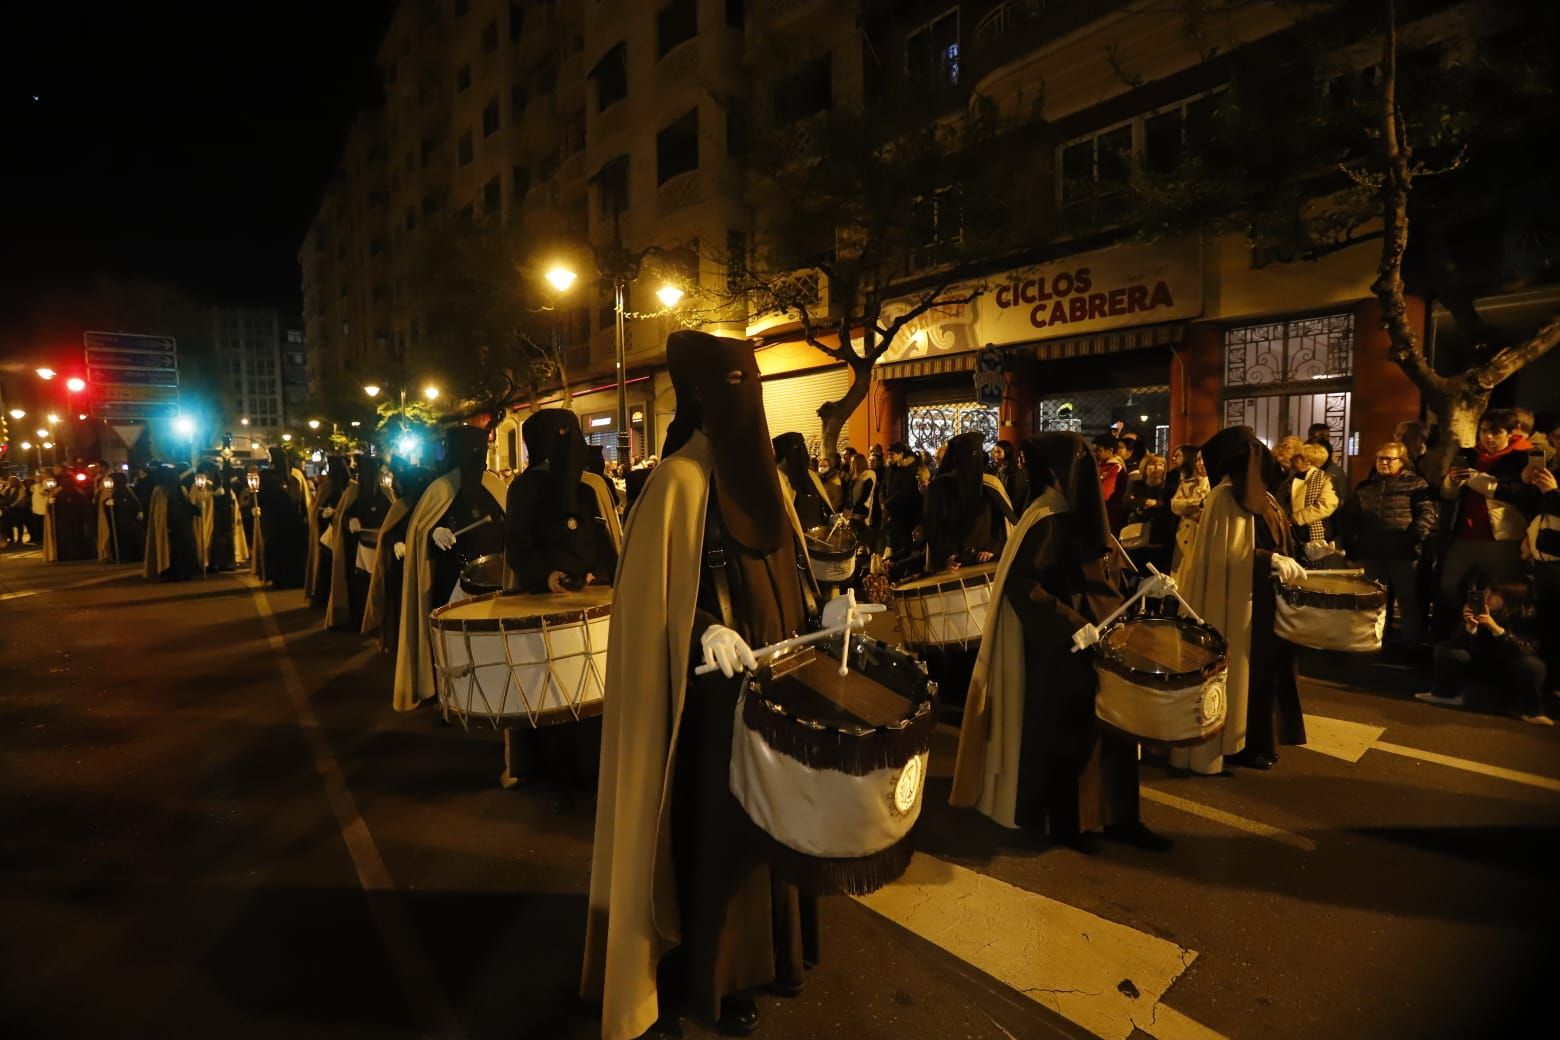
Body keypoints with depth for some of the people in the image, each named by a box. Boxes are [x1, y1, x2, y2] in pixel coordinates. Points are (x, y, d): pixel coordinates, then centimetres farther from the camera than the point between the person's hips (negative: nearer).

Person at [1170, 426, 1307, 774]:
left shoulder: (1254, 495, 11)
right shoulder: (1226, 497, -16)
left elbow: (1268, 543, 18)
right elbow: (1226, 553, -22)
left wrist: (1292, 557, 7)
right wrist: (1271, 560, -26)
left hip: (1261, 596, 9)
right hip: (1240, 599, -9)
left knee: (1265, 666, 15)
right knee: (1246, 670, 0)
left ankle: (1258, 740, 27)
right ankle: (1239, 745, 12)